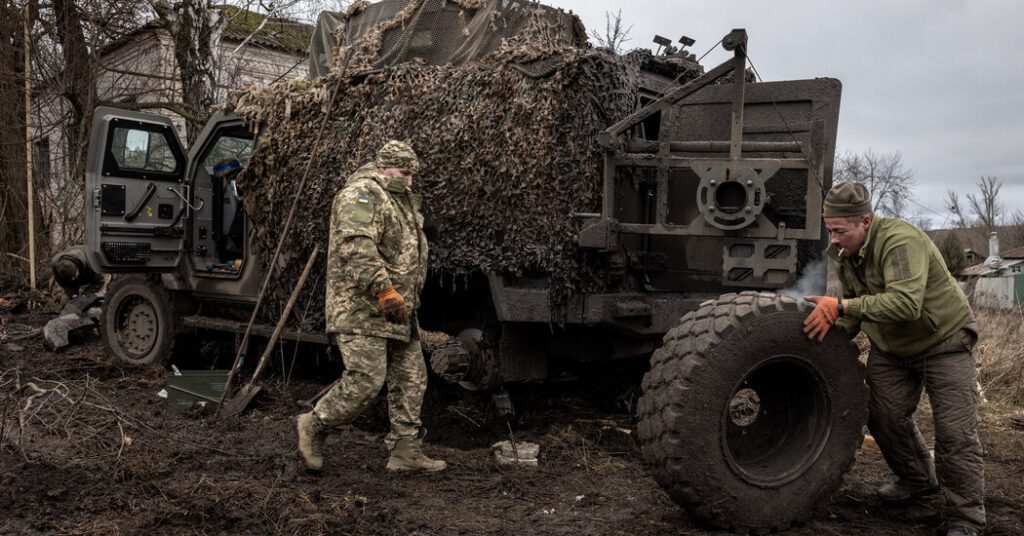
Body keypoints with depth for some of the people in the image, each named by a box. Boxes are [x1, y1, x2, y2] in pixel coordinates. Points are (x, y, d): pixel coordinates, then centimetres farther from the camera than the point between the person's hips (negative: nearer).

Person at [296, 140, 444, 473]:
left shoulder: (401, 202, 23)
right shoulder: (362, 193, -9)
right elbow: (356, 246, -25)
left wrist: (409, 301, 24)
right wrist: (385, 291, -28)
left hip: (398, 313, 10)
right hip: (362, 309, -10)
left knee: (411, 379, 9)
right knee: (366, 381, -11)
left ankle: (405, 451, 16)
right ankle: (314, 427, 11)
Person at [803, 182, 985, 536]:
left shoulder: (900, 241, -31)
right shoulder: (844, 255, -6)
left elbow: (906, 303, -45)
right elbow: (854, 313, 4)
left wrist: (842, 306, -49)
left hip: (944, 341, -7)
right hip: (889, 348, 7)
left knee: (955, 432, -7)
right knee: (884, 417, 6)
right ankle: (918, 482, 32)